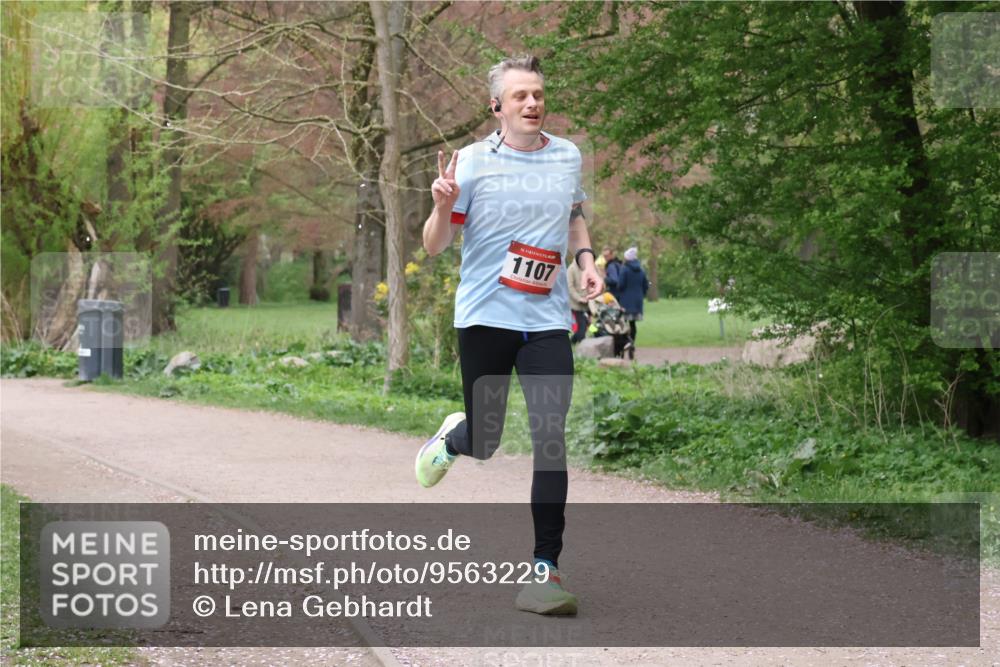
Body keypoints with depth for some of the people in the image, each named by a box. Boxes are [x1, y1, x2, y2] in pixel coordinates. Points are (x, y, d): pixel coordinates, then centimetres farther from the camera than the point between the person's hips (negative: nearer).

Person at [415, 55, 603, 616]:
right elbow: (436, 245, -2)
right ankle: (455, 436, 45)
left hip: (548, 321, 2)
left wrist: (586, 261, 9)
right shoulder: (472, 162, -5)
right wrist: (443, 206, -22)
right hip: (485, 317, -2)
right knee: (483, 444, 5)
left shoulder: (568, 156, 7)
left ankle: (545, 570, -7)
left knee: (550, 438, -10)